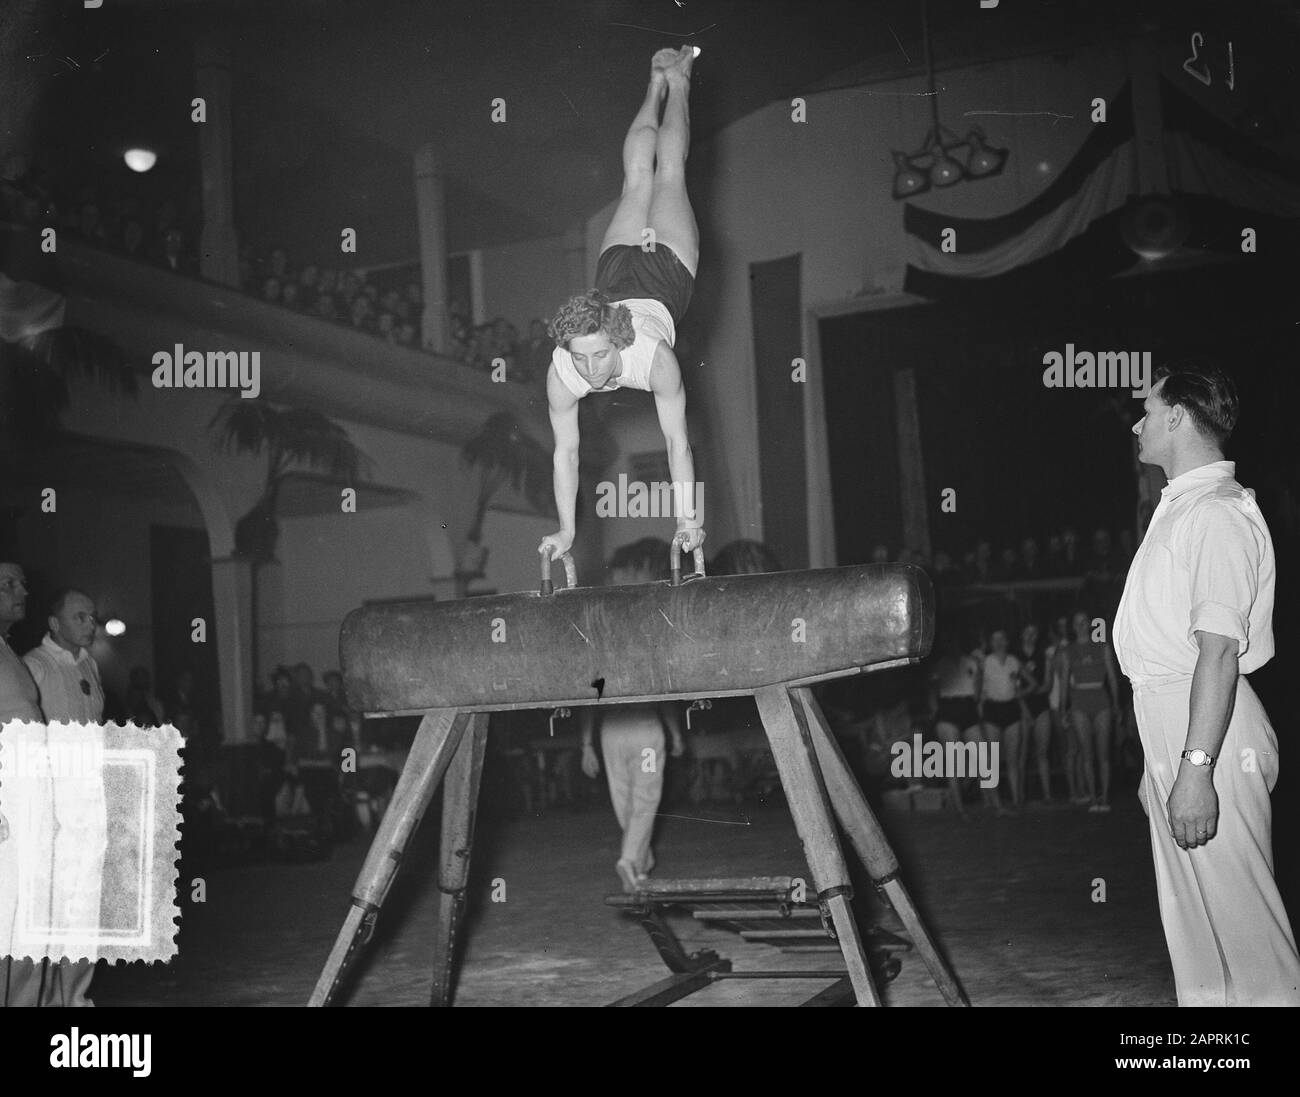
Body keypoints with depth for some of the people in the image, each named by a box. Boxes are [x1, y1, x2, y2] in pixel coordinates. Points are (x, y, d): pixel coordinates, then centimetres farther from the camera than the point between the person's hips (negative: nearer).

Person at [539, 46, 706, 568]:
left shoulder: (655, 358, -45)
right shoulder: (561, 374, -37)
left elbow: (677, 440, -37)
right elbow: (565, 452, -27)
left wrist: (688, 518, -36)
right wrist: (566, 530, -25)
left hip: (665, 271, -2)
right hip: (616, 273, 2)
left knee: (668, 175, 24)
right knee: (637, 180, 27)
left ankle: (677, 83, 45)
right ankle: (657, 84, 53)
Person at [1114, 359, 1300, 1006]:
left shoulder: (1216, 513, -16)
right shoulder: (1180, 508, 16)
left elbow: (1219, 649, -24)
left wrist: (1196, 768, -29)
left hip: (1210, 735, -10)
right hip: (1168, 732, 10)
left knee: (1236, 916, -6)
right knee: (1190, 916, 16)